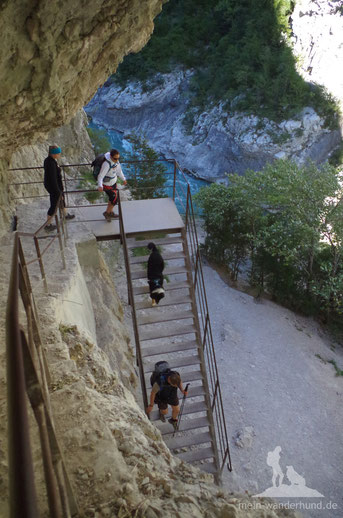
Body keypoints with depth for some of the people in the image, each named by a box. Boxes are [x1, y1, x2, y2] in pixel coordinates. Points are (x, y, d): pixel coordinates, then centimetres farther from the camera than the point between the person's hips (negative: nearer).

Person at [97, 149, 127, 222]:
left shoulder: (116, 160, -9)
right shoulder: (106, 164, -34)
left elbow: (118, 169, 9)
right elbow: (100, 176, -36)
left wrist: (123, 179, 19)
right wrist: (100, 186, -52)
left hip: (113, 181, 8)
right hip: (107, 184, -8)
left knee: (112, 198, 23)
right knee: (115, 199, 2)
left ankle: (110, 213, 44)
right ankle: (107, 212, 25)